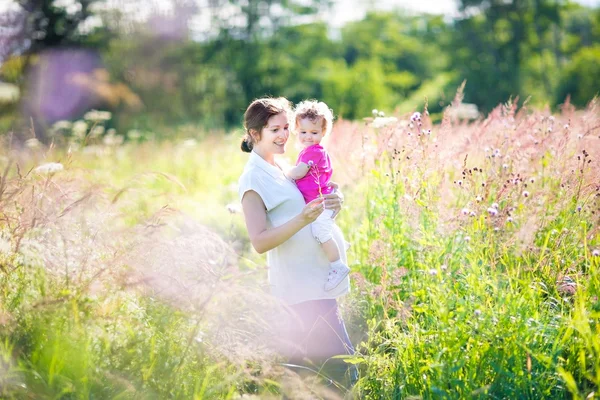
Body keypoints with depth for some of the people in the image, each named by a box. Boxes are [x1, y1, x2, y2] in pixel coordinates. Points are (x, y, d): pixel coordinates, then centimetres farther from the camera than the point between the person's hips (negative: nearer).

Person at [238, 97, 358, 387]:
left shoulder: (281, 167, 14)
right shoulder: (253, 178, -11)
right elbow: (259, 242, -17)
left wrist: (329, 204, 1)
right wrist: (302, 220, -30)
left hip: (317, 276, 9)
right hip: (304, 285, -9)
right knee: (342, 367, -11)